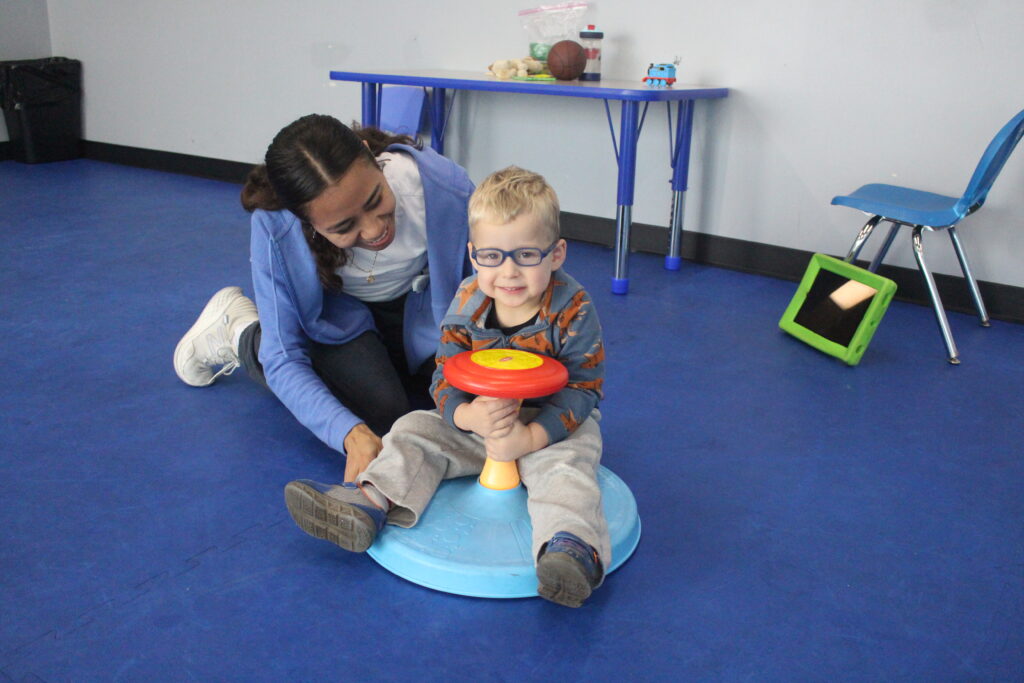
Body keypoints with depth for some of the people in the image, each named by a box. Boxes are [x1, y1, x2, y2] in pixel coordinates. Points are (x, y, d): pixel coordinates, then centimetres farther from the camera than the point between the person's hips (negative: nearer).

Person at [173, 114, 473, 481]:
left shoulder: (444, 186, -36)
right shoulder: (275, 227, -35)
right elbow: (284, 360, -29)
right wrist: (351, 434, -46)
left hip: (421, 310, 2)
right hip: (335, 315, -1)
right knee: (380, 416, -21)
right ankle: (239, 332, 3)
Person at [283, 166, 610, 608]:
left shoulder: (573, 310, -19)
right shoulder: (466, 306, -10)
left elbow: (583, 388, -19)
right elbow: (444, 377, -9)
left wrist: (531, 437, -33)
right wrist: (470, 416, -34)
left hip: (554, 424, -4)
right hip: (479, 420, 5)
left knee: (564, 467, -34)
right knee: (413, 432, -8)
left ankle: (572, 548, -53)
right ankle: (368, 503, -22)